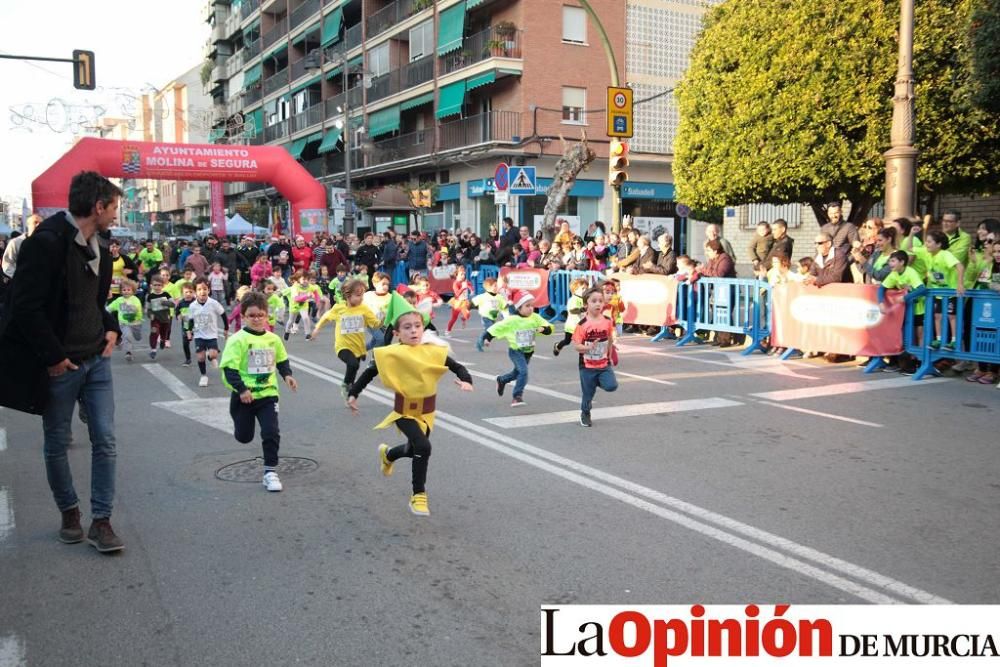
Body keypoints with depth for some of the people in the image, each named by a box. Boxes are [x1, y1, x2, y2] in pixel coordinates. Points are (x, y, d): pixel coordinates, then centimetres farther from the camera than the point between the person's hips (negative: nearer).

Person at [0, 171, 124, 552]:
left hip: (97, 360, 6)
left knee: (105, 440, 2)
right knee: (57, 443, 10)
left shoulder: (98, 247, 8)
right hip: (60, 365, -6)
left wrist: (111, 328, 6)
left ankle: (101, 520, 10)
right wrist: (53, 356, -15)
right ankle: (69, 513, 27)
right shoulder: (47, 242, -16)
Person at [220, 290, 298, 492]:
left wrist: (287, 375, 0)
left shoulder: (273, 339, 1)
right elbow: (229, 368, -16)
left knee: (271, 432, -10)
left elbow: (282, 360, 18)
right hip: (244, 397, -2)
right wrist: (241, 389, -24)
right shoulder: (238, 340, -14)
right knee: (244, 436, 14)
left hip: (268, 394, 2)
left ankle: (270, 472, 2)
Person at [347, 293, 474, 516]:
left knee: (414, 450, 22)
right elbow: (370, 372, -4)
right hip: (405, 411, -4)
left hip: (426, 411, 4)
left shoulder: (434, 351, -11)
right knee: (423, 447, -23)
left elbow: (458, 367, -6)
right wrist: (353, 394, -4)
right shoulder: (392, 354, -16)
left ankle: (387, 454, 57)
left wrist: (466, 380, -26)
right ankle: (418, 495, -5)